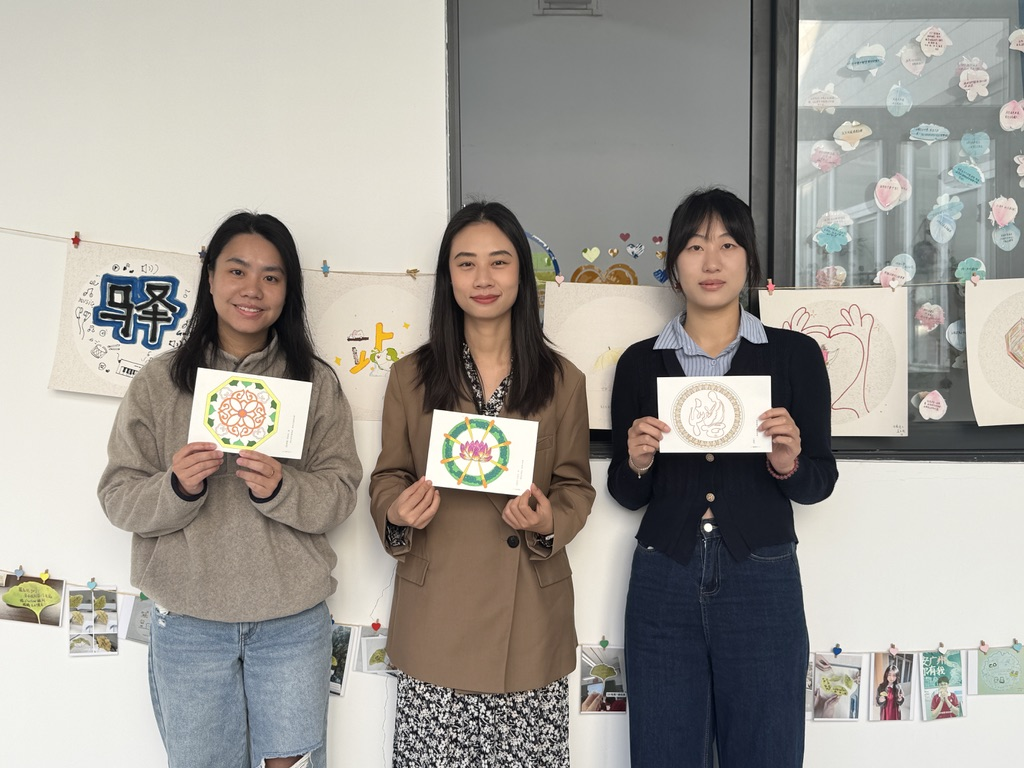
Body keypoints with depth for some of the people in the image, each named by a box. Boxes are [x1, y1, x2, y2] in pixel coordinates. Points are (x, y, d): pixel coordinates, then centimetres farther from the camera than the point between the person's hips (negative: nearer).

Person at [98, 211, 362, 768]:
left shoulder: (316, 382, 1)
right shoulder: (158, 381, 0)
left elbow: (341, 492, -3)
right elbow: (118, 497, -2)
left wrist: (281, 490, -22)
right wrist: (176, 488, -22)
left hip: (293, 620, 0)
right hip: (188, 622, 0)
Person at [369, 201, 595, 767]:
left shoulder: (562, 380, 3)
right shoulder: (411, 377, 4)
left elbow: (576, 485, 8)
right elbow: (387, 477, 10)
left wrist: (549, 523, -13)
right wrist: (397, 513, -12)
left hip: (528, 617, 0)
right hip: (436, 617, 0)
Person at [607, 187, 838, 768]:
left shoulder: (795, 355, 2)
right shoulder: (639, 363, 5)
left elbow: (820, 481, 5)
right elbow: (626, 495, 10)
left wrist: (788, 464, -16)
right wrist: (638, 463, -12)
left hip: (762, 585, -1)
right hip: (663, 584, 1)